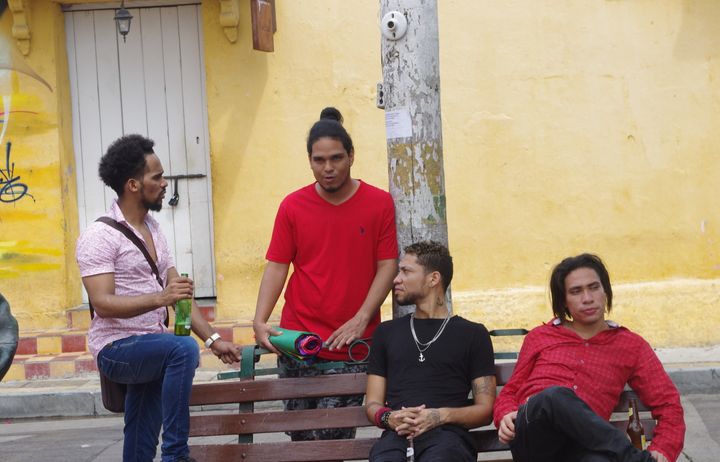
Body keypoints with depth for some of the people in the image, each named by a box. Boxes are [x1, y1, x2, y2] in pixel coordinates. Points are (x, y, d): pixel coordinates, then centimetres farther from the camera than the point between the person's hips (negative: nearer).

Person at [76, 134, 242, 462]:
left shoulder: (154, 231, 14)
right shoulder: (100, 236, -13)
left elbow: (179, 295, 12)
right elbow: (102, 303, -23)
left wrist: (213, 339, 0)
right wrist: (160, 298, -38)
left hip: (149, 350, 9)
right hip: (116, 348, -9)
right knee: (183, 349, -32)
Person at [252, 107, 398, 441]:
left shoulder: (379, 203, 1)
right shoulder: (292, 206, 5)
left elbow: (387, 266, 0)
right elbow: (276, 267, 5)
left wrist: (360, 320, -11)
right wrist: (260, 321, -8)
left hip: (351, 347, -2)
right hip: (297, 340, 2)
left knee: (331, 439, -8)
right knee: (300, 437, 8)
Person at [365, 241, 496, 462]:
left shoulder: (473, 334, 17)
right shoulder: (387, 332, 26)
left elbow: (485, 409, 11)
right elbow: (372, 404, 22)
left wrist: (442, 416, -9)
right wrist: (389, 418, -3)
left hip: (447, 434, -1)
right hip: (397, 435, 2)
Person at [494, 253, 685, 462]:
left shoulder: (631, 345, 20)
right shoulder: (540, 337, 23)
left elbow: (668, 404, 14)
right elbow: (510, 392, 27)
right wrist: (506, 416, 2)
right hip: (532, 438, 2)